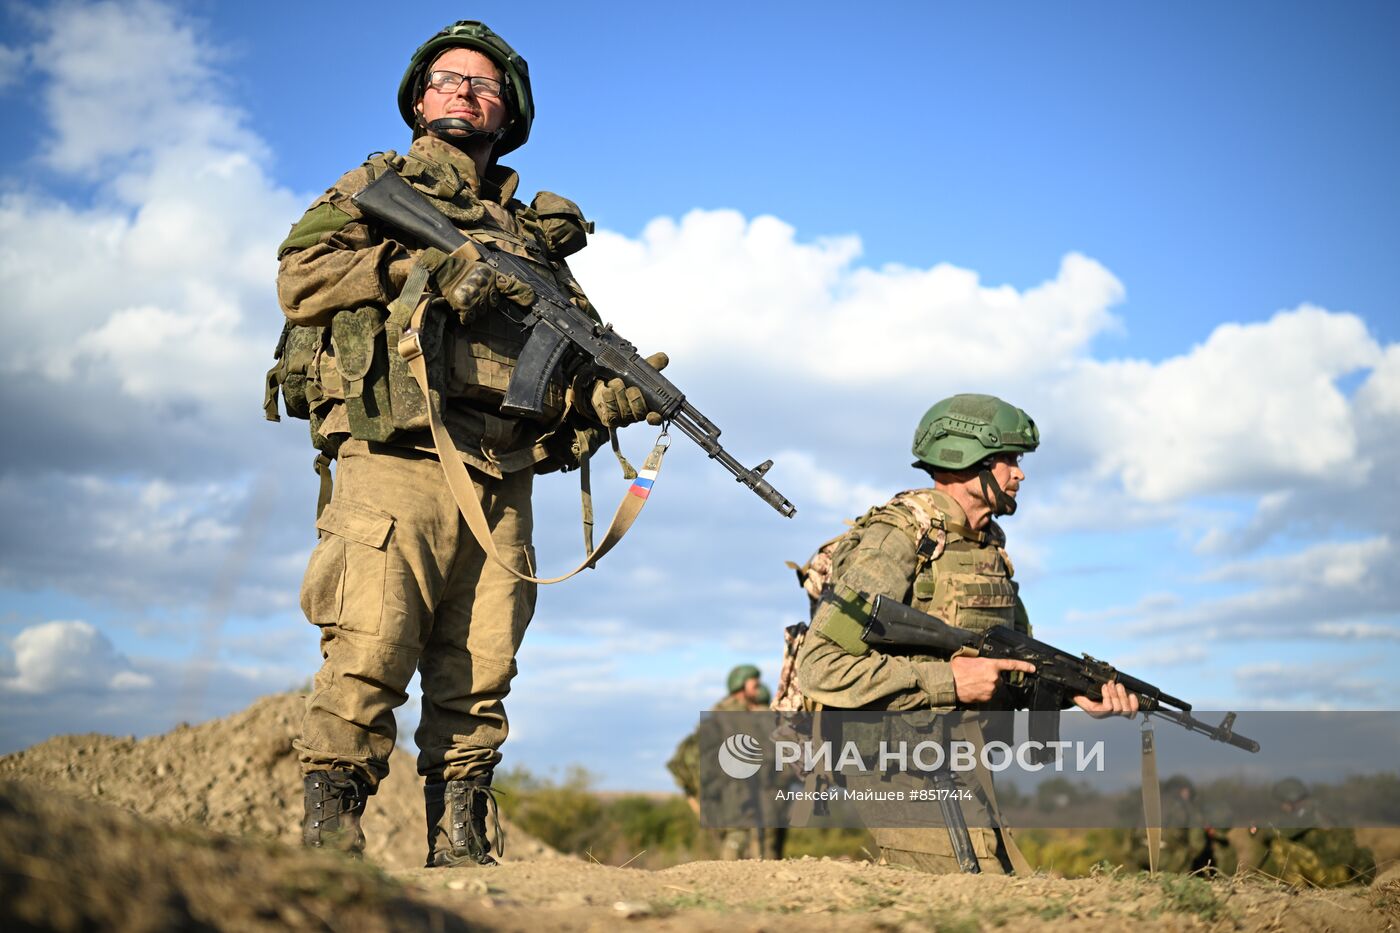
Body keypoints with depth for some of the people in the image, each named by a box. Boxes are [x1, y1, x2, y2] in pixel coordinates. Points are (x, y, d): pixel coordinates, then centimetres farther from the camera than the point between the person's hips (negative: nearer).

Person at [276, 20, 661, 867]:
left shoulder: (534, 229, 26)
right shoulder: (376, 187, 16)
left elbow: (575, 355, 21)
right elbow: (301, 273, 0)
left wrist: (619, 396, -2)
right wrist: (426, 269, -10)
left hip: (501, 486, 4)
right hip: (395, 464, -4)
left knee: (478, 681, 2)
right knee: (367, 668, -11)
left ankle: (460, 851, 9)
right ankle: (327, 845, -5)